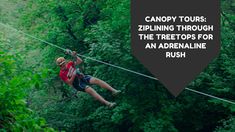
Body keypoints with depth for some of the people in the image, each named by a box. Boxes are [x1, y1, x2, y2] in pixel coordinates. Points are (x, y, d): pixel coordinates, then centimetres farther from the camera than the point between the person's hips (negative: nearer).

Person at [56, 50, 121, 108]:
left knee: (96, 80, -20)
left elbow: (80, 61, 1)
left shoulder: (69, 64, 3)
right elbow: (69, 82, -18)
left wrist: (75, 56, -14)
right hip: (77, 84, -6)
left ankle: (113, 90, -27)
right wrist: (74, 75, -28)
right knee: (90, 90, -29)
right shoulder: (62, 74, -11)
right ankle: (107, 103, -39)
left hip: (82, 77, 6)